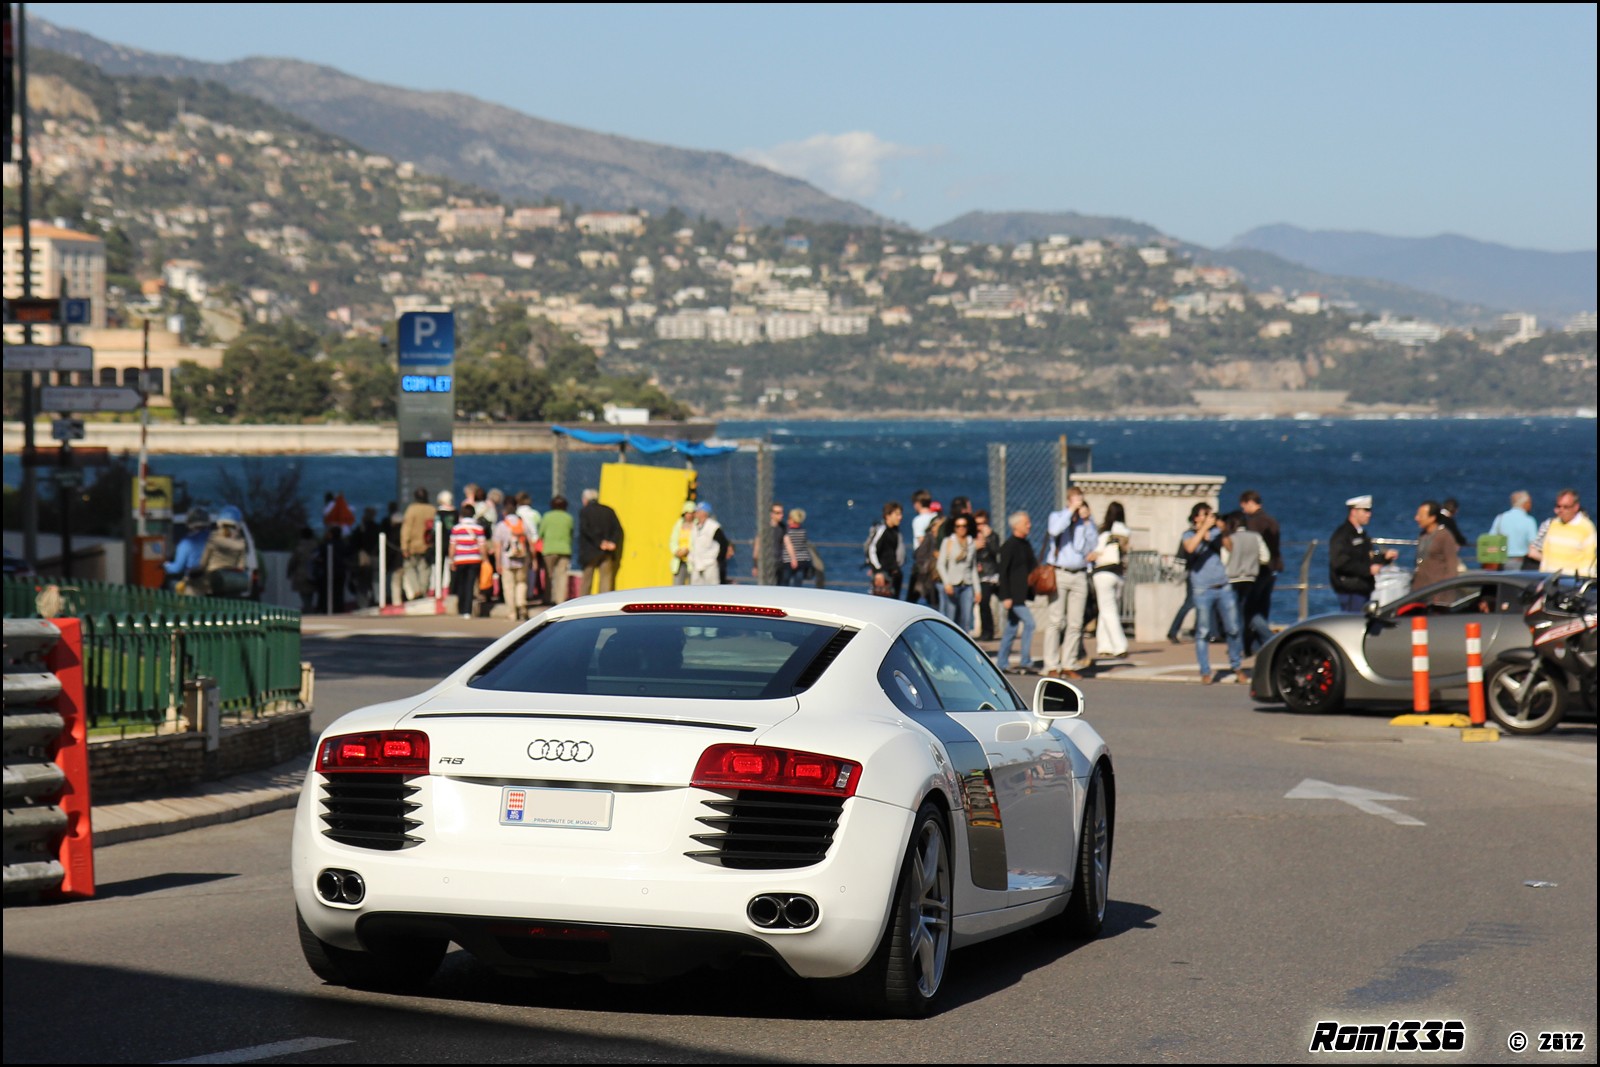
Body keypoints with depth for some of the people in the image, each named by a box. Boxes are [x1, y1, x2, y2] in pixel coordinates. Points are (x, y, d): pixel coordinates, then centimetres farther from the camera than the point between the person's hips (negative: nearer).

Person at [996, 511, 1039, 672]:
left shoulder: (1026, 545, 14)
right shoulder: (1009, 546, -11)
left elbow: (1032, 567, 21)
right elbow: (1003, 573, -14)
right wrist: (1006, 597, -18)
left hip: (1022, 595, 8)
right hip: (1013, 595, -8)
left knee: (1011, 629, 11)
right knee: (1029, 623, -14)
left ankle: (1002, 664, 17)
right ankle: (1025, 662, -11)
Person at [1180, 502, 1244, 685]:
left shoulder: (1216, 532, 11)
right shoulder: (1189, 535, 3)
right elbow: (1190, 547, -19)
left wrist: (1224, 531, -19)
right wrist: (1205, 528, -20)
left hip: (1223, 587, 3)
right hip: (1202, 590, -3)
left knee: (1233, 629, 3)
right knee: (1203, 632, -4)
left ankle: (1237, 666, 16)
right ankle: (1205, 672, 1)